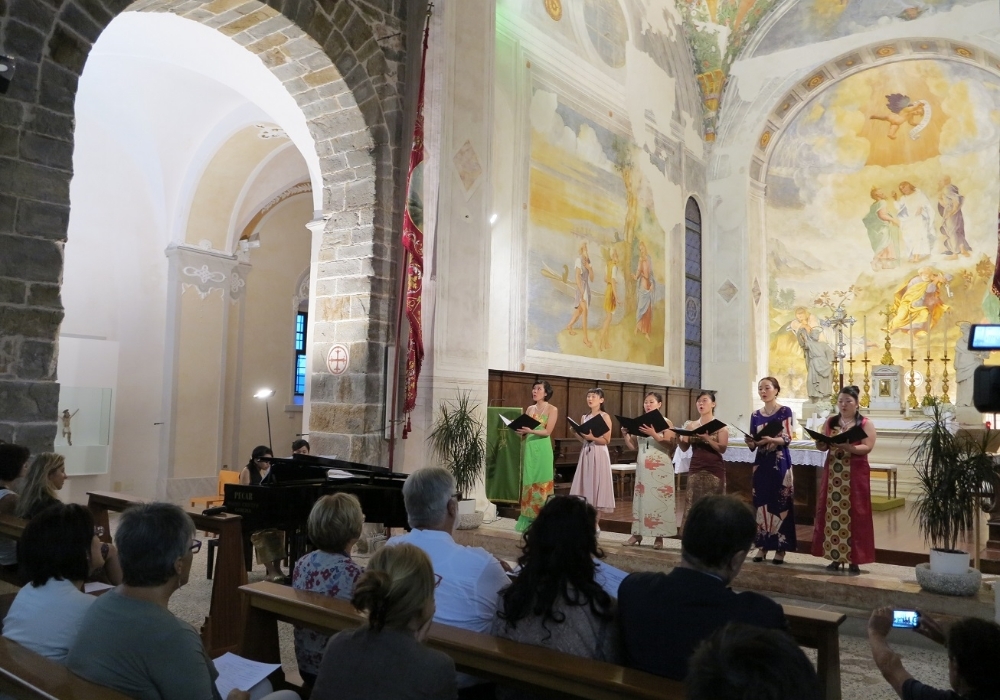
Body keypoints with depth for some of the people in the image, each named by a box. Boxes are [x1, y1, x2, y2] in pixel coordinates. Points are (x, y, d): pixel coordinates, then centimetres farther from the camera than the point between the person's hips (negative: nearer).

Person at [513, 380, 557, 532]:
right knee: (528, 482, 3)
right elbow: (524, 429, 14)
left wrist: (531, 431, -23)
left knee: (541, 483, -4)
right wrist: (519, 430, -8)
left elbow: (547, 431, -10)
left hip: (542, 449, -5)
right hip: (528, 448, 5)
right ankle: (527, 518, 6)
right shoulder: (530, 409, 15)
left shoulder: (552, 409, 0)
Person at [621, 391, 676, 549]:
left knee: (659, 500, -5)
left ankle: (659, 537, 2)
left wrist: (653, 434, -23)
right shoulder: (639, 422, 11)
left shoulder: (666, 422, -3)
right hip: (642, 467, 5)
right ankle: (637, 534, 12)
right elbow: (632, 446, 11)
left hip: (660, 468, -5)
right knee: (640, 498, 6)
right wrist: (625, 435, -6)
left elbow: (670, 445, -13)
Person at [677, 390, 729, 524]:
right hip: (695, 470, 3)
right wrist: (677, 438, -14)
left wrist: (707, 438, -24)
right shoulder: (691, 425, 9)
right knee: (693, 505, 1)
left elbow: (722, 449, -10)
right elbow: (684, 448, 6)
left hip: (714, 470, -3)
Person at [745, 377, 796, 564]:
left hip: (780, 462, -4)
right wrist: (750, 442, -12)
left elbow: (787, 438, -12)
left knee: (780, 502, -5)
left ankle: (780, 548, 0)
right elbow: (753, 445, 11)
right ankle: (763, 545, 11)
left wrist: (770, 440, -30)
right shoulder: (756, 415, 11)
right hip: (761, 462, 4)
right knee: (761, 502, 3)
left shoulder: (785, 411, -2)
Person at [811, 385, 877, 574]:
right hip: (832, 472, 4)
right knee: (832, 512, 2)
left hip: (855, 474, -4)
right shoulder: (830, 422, 11)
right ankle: (836, 557, 8)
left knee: (853, 514, -4)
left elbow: (867, 447, -10)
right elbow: (823, 445, 9)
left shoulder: (865, 423, 0)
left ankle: (854, 559, 1)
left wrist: (849, 448, -26)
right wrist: (821, 445, -14)